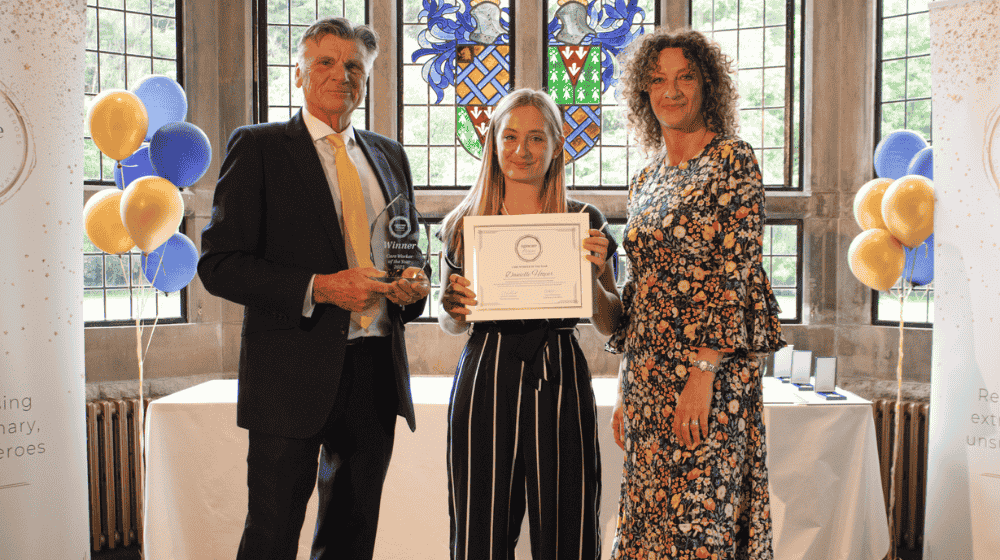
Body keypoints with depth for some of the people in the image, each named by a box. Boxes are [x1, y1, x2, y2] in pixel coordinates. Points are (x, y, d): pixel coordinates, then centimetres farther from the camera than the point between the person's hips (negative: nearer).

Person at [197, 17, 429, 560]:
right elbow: (218, 264, -8)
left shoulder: (389, 154, 15)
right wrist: (318, 288, -19)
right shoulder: (258, 147, -1)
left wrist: (414, 284, 0)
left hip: (376, 373, 5)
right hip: (294, 375, -5)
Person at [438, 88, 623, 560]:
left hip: (558, 381, 0)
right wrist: (453, 309, -6)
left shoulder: (584, 222, 4)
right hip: (484, 379, 1)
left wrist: (593, 274, -12)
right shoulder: (464, 223, 7)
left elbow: (609, 324, 5)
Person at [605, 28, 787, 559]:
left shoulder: (732, 159, -5)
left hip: (710, 371, -7)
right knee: (650, 516, 12)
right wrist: (625, 391, 14)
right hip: (648, 372, 7)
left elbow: (736, 272, -13)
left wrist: (703, 373, -20)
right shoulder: (645, 181, 15)